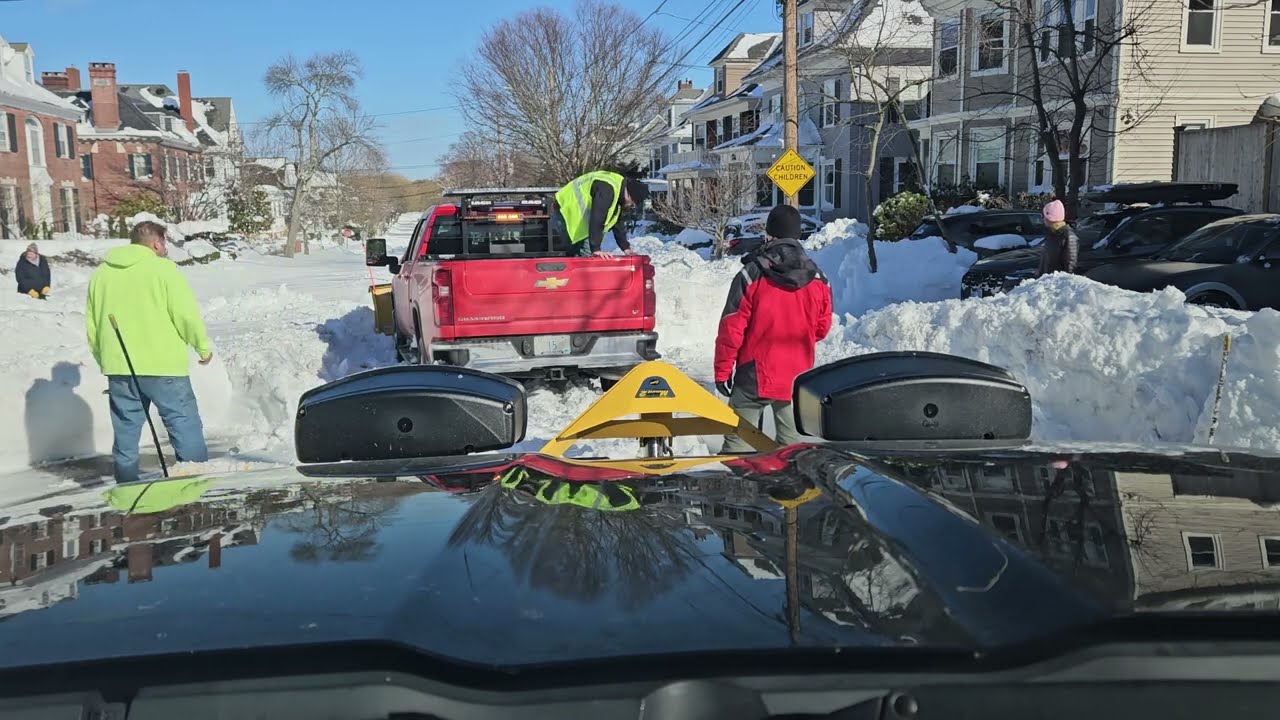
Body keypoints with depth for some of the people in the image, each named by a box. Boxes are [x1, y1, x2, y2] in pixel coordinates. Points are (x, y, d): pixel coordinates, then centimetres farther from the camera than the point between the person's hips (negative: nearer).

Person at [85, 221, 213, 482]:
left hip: (118, 367, 5)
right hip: (163, 365, -5)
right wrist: (203, 348, 2)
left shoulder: (101, 273, 12)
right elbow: (186, 314, -11)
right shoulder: (163, 268, -7)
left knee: (126, 431, 12)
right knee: (185, 425, 2)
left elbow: (91, 327, 15)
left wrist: (105, 361, 24)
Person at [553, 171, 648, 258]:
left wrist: (625, 247, 11)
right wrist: (596, 249, -34)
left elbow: (617, 223, 15)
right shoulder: (606, 189, -28)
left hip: (578, 214, 10)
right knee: (587, 255, -16)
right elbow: (597, 219, -34)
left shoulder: (618, 188, 6)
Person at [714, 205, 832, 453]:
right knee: (792, 441, 13)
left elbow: (731, 328, -10)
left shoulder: (751, 275, -11)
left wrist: (722, 371, -2)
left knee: (739, 440, 2)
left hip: (754, 376, -4)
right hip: (797, 377, 4)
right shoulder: (819, 281, 1)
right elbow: (822, 329, 11)